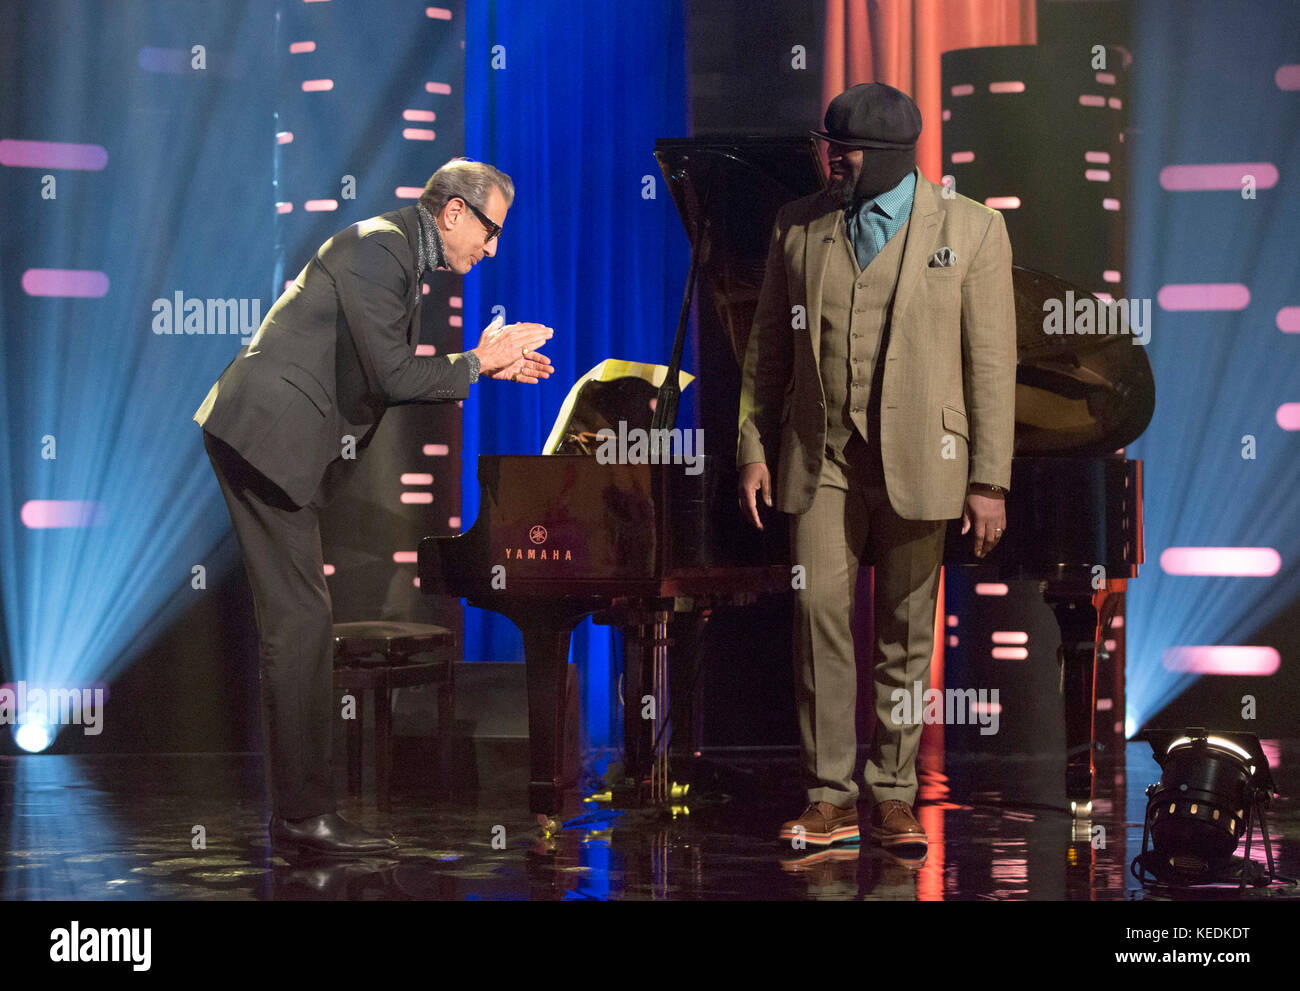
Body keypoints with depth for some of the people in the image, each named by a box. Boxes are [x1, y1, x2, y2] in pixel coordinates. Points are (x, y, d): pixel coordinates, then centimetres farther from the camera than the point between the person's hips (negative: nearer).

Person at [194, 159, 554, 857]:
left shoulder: (401, 252, 17)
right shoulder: (378, 249, -14)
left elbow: (394, 372, 20)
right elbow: (392, 376, -21)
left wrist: (490, 366, 12)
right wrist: (476, 363, -8)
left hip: (280, 437, 11)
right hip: (268, 433, -11)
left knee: (297, 621, 9)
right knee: (300, 621, -10)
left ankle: (297, 808, 12)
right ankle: (303, 813, -8)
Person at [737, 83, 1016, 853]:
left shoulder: (969, 228, -1)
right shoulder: (800, 226, 7)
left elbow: (992, 361, -2)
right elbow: (770, 347, 12)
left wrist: (990, 479, -5)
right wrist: (754, 449, 6)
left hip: (917, 462, -2)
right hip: (822, 458, 2)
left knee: (907, 632, 5)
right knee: (821, 615, -4)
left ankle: (894, 797, 15)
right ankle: (830, 797, 2)